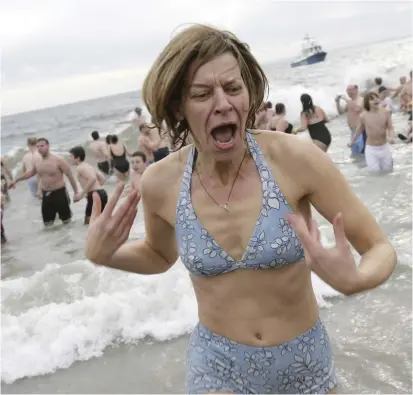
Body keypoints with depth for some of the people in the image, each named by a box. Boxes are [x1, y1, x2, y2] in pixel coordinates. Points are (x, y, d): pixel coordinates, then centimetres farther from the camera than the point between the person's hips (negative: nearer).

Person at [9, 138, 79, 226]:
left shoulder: (58, 160, -16)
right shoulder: (37, 161, 1)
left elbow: (70, 176, -12)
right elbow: (30, 173, 22)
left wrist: (76, 193, -14)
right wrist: (16, 180, 24)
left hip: (60, 193, -5)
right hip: (46, 194, 5)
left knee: (66, 221, 5)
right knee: (47, 223, 8)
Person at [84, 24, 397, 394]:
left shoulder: (295, 157, -22)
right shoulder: (160, 182, -14)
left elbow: (381, 248, -12)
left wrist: (353, 280, -34)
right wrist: (102, 255, -11)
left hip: (307, 363, 0)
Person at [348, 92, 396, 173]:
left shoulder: (385, 113, -11)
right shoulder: (363, 116, -12)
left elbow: (390, 128, -7)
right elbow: (360, 129, 5)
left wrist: (391, 137, -29)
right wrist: (352, 141, 17)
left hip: (384, 147, 2)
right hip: (371, 149, -2)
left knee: (388, 170, 14)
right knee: (375, 172, -6)